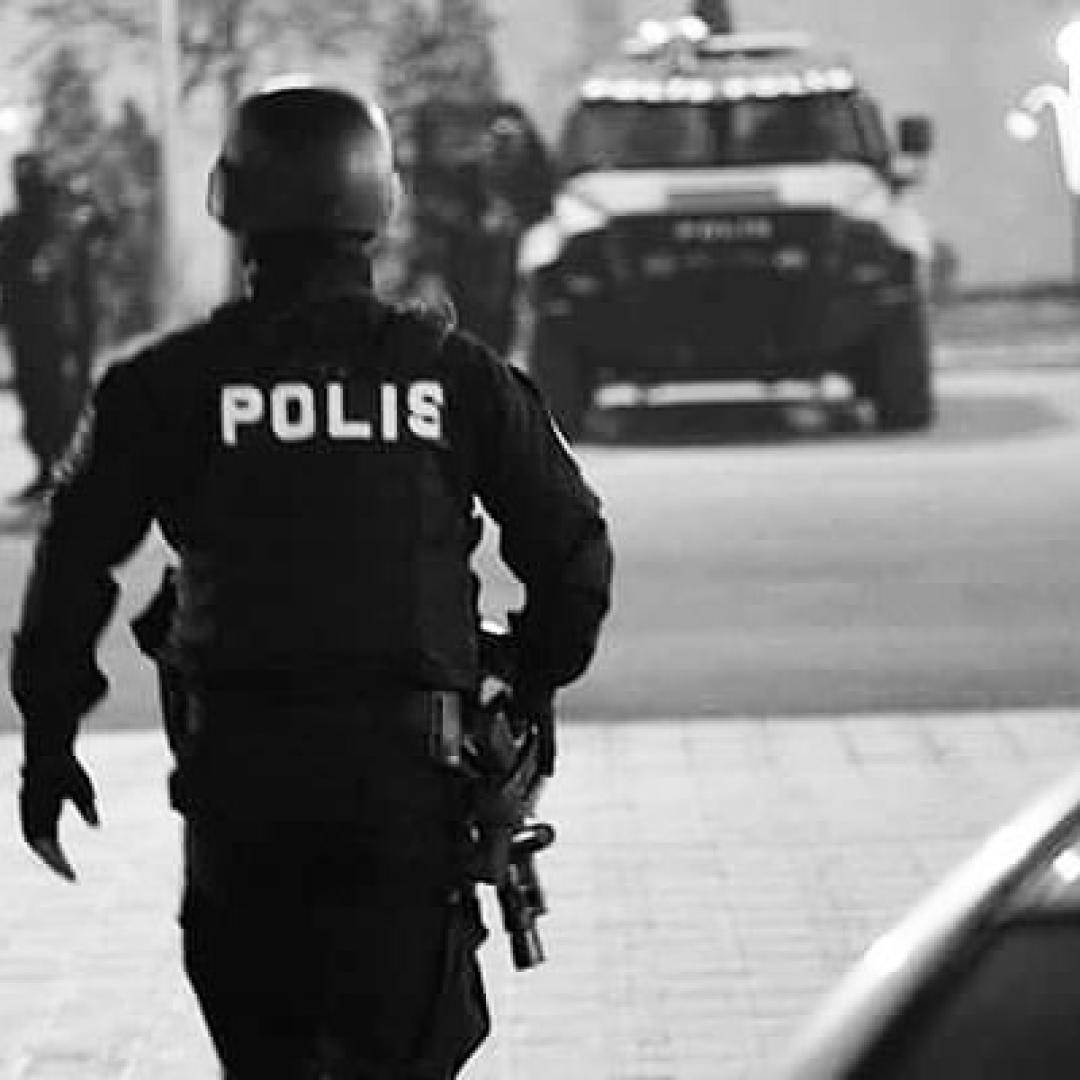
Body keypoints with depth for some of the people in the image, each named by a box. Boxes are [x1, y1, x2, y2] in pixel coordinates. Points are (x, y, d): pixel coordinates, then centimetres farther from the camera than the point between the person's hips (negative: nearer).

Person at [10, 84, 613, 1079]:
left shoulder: (169, 384, -1)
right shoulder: (455, 373, 2)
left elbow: (76, 558, 0)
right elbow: (573, 548, 7)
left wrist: (48, 737, 10)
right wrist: (532, 695, 22)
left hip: (236, 769, 0)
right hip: (407, 766, 0)